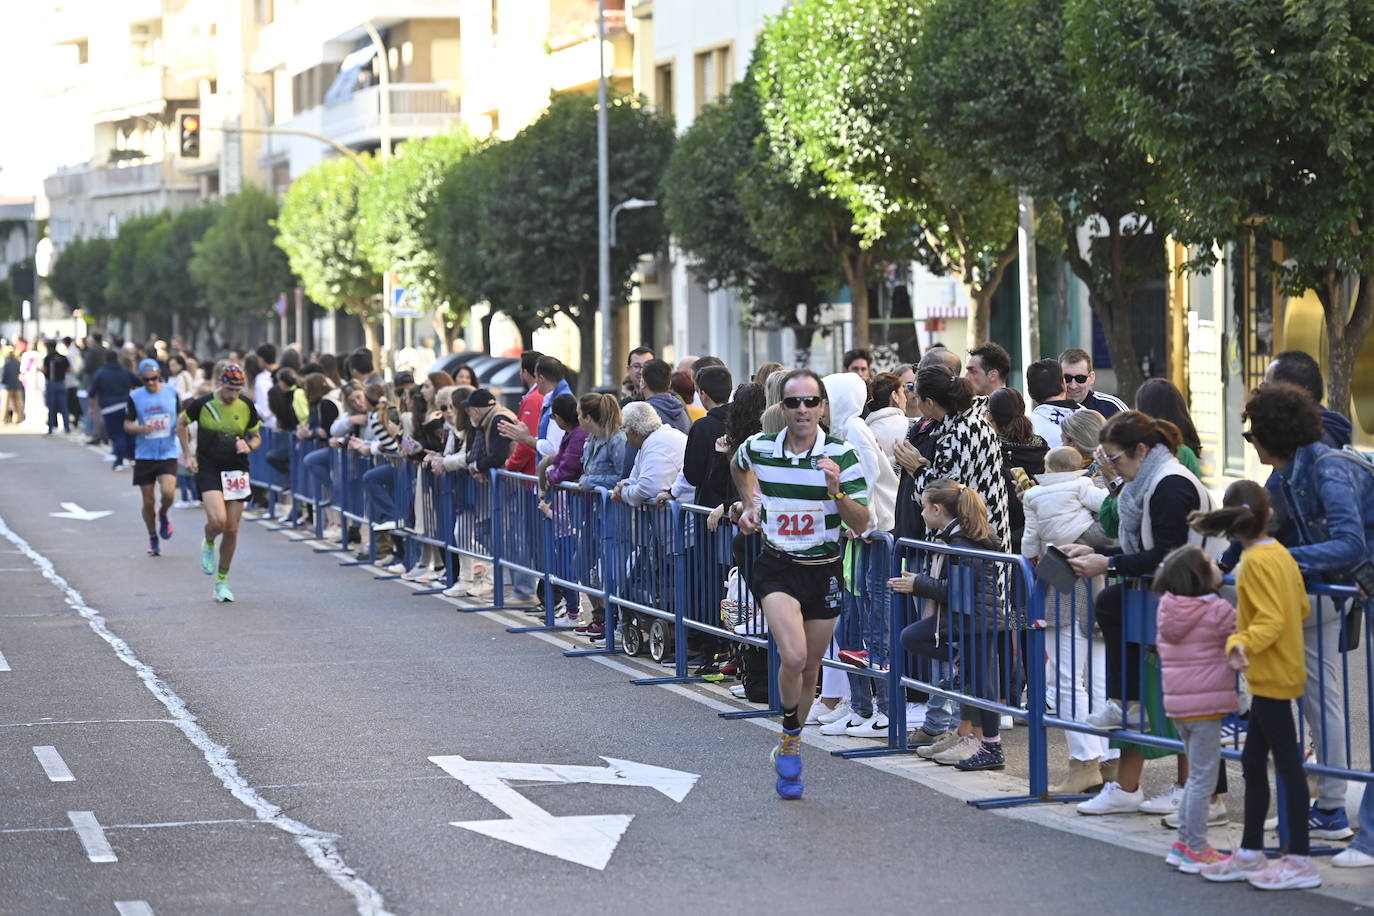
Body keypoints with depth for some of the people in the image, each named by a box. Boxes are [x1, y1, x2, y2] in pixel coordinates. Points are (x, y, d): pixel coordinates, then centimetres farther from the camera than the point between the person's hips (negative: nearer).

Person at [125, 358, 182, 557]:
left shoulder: (171, 392, 1)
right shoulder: (134, 397, -2)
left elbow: (181, 418, 14)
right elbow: (127, 425, 3)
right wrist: (141, 429, -17)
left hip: (168, 453, -1)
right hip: (144, 456, 1)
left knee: (168, 492, -22)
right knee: (148, 501, 4)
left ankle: (163, 515, 12)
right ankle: (153, 539, 24)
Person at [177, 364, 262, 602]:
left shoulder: (246, 406, -1)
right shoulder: (203, 404, -8)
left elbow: (256, 436, 11)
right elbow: (181, 424, 9)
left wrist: (248, 445, -12)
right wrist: (188, 455, 2)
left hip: (236, 471, 3)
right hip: (208, 469, -3)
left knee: (232, 529, 3)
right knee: (217, 520, -23)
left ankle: (222, 580, 19)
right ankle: (208, 544, 14)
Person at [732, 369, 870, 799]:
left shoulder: (840, 454, -11)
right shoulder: (759, 449, -5)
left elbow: (860, 524, -12)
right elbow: (738, 467, 22)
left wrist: (837, 489, -28)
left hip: (824, 570, 1)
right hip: (776, 567, -1)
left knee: (810, 669, 10)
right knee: (793, 656, -22)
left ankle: (789, 748, 31)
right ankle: (790, 736, 4)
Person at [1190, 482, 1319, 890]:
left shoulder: (1256, 562, -17)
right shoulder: (1280, 553, 8)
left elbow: (1271, 620, -23)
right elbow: (1301, 608, 14)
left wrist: (1243, 643, -38)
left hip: (1271, 674, -9)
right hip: (1281, 670, 9)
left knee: (1287, 764, -5)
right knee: (1253, 762, 15)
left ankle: (1300, 861, -1)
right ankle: (1250, 853, 21)